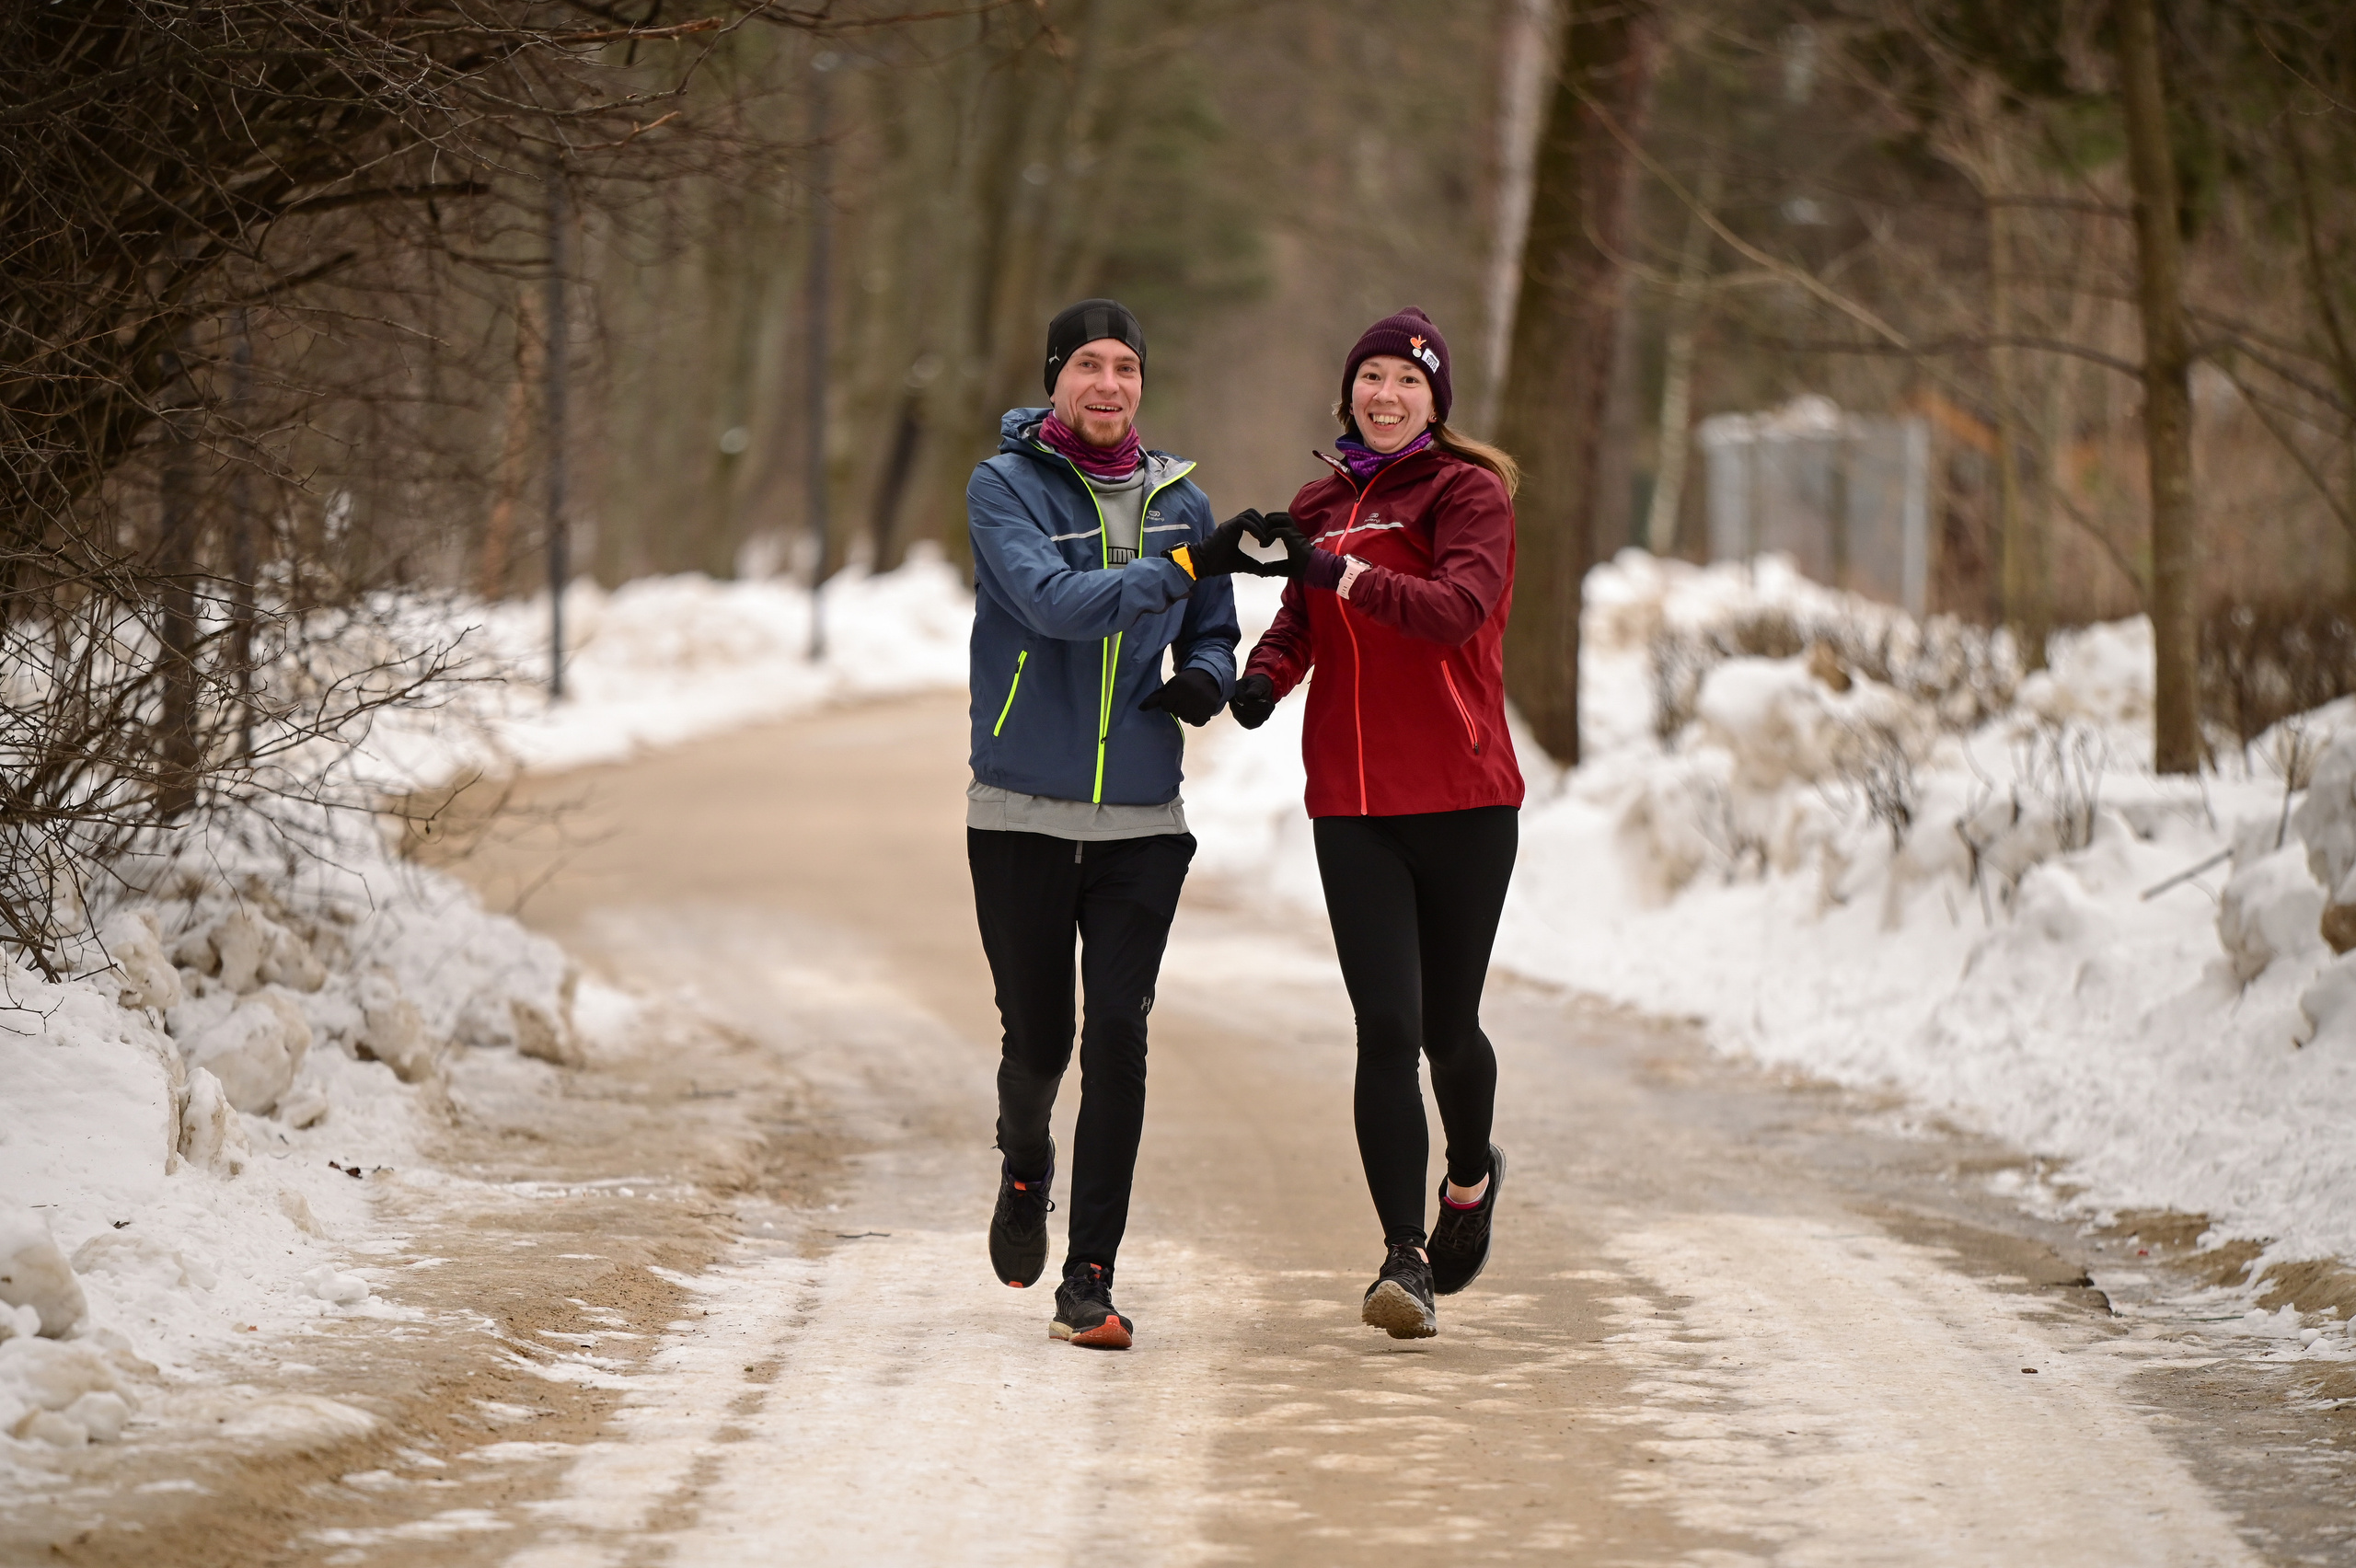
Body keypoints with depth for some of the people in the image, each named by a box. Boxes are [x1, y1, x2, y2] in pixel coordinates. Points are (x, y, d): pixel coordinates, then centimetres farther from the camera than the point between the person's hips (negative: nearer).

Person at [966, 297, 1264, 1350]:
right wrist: (1183, 567, -31)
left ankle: (1090, 1278, -1)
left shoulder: (1179, 503, 8)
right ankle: (1024, 1169, 40)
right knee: (1037, 1037, 5)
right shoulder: (1005, 489, -5)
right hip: (1021, 815, -2)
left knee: (1118, 1043, -7)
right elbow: (1052, 600, -22)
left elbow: (1211, 628, 19)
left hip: (1142, 820, 2)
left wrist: (1206, 680, -4)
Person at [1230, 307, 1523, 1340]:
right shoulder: (1320, 506, 13)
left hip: (1462, 798, -3)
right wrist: (1264, 675, -2)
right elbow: (1300, 618, 21)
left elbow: (1460, 605, -20)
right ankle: (1406, 1257, -6)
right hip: (1351, 801, 3)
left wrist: (1342, 571, -32)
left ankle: (1471, 1174, 37)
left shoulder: (1467, 491, -4)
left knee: (1447, 1024, 5)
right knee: (1385, 1027, -8)